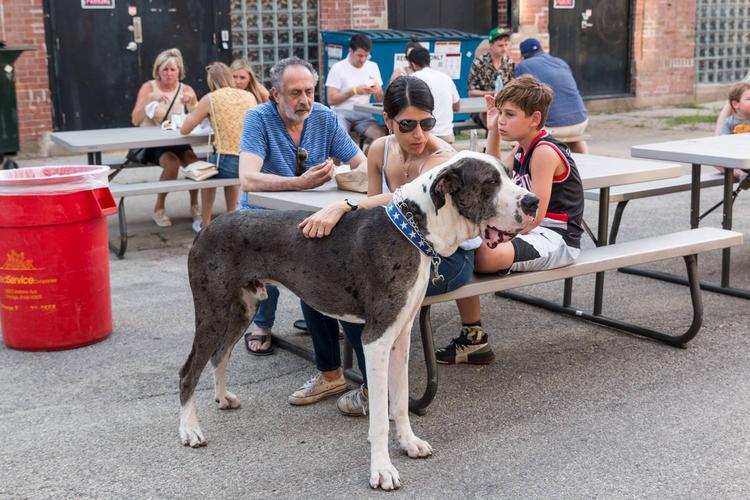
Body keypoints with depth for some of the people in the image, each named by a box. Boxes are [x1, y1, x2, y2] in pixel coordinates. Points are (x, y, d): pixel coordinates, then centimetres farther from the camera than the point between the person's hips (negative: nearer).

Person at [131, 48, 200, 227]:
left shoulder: (186, 90, 4)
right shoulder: (149, 87, -3)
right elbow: (135, 120, -13)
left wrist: (192, 101, -23)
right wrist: (149, 99, -26)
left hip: (177, 141, 3)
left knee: (193, 161, -28)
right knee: (172, 162, -32)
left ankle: (194, 205, -6)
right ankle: (159, 209, -13)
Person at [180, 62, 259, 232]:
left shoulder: (210, 99, 1)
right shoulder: (249, 96, 10)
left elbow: (184, 130, 6)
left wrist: (195, 109, 25)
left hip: (228, 163, -3)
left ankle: (205, 223, 39)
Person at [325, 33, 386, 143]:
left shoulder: (373, 67, 12)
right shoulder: (338, 68, -2)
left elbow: (380, 99, 14)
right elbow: (331, 100, -7)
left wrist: (378, 92, -10)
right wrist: (354, 91, -15)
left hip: (363, 114, 4)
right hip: (341, 113, -3)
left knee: (382, 136, -24)